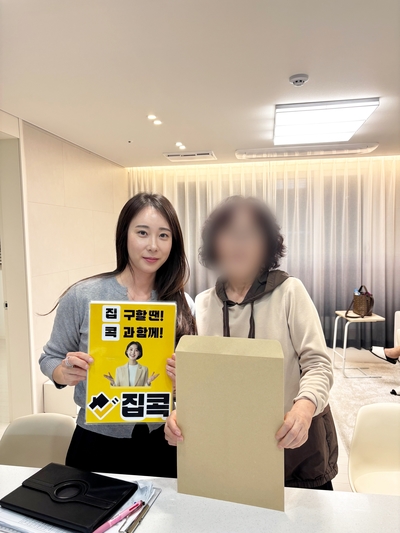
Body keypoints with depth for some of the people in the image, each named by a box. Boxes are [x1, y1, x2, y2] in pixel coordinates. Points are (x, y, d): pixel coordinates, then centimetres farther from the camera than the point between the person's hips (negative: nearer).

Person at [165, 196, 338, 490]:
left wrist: (305, 405, -33)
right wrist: (180, 412, -20)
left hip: (295, 442, -1)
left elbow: (318, 363, -14)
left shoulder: (290, 291, -12)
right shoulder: (202, 305, -3)